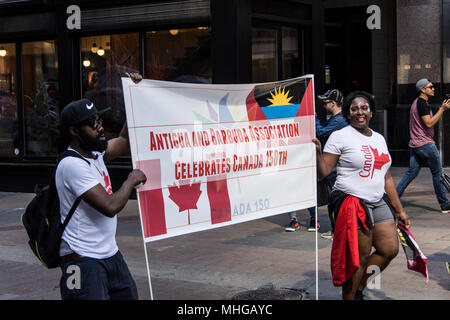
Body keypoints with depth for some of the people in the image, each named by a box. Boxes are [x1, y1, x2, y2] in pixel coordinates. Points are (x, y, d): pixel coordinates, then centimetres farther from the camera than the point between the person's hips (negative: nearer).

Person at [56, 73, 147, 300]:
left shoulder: (94, 153, 9)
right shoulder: (72, 165, -20)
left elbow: (124, 142, 23)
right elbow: (110, 206, -26)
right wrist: (131, 180, -9)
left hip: (110, 254, 9)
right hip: (84, 261, -9)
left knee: (129, 296, 11)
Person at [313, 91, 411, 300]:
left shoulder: (379, 139, 15)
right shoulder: (340, 136, -5)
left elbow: (386, 178, 19)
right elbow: (323, 172, -11)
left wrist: (399, 210, 18)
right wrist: (317, 151, -29)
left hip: (378, 203, 7)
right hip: (351, 203, -7)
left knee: (390, 249, 3)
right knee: (359, 256, -5)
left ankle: (358, 289, 20)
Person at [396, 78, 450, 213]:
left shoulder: (416, 102, 18)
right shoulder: (422, 103, -14)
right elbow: (429, 123, -22)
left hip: (415, 145, 10)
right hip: (425, 144, -10)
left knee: (411, 173, 9)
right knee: (437, 173, -1)